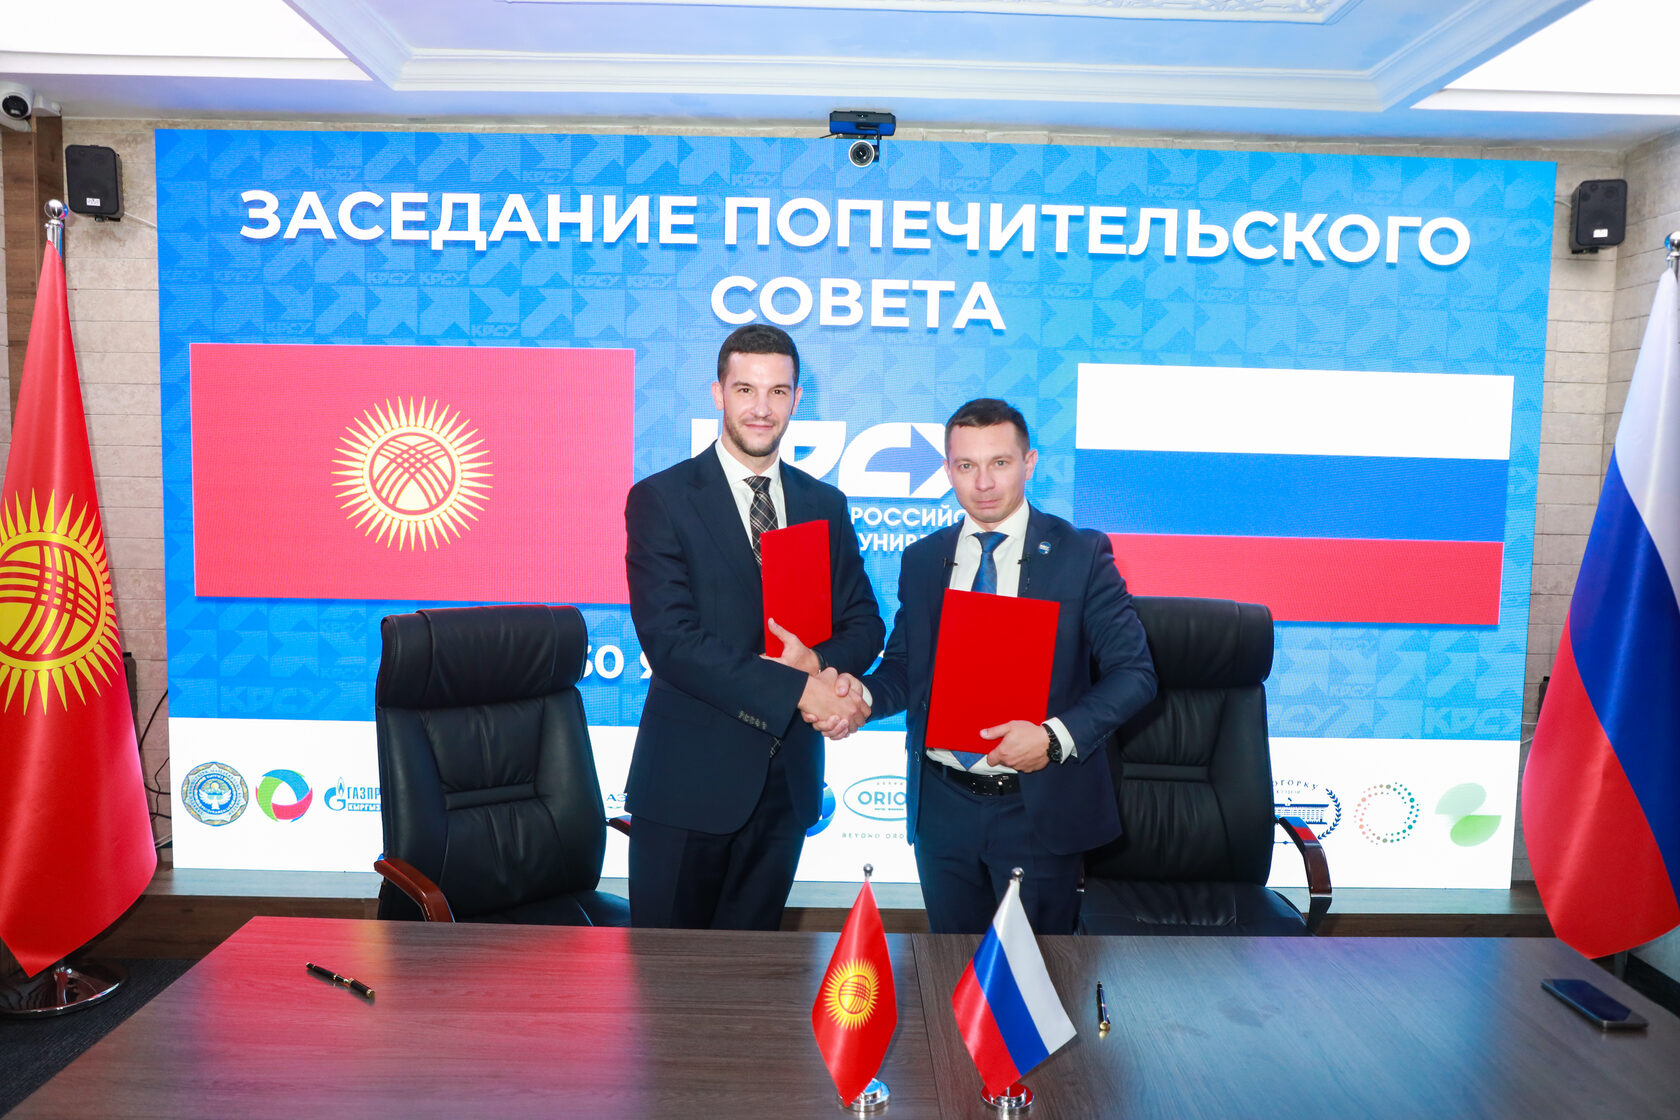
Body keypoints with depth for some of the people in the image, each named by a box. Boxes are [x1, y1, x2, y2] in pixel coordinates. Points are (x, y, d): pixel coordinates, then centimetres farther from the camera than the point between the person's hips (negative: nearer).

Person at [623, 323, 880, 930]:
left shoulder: (825, 505, 8)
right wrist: (796, 691, -22)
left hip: (788, 780, 4)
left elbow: (864, 624, 8)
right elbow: (670, 640, -16)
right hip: (689, 779, -4)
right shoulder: (659, 499, -7)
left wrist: (821, 662, -15)